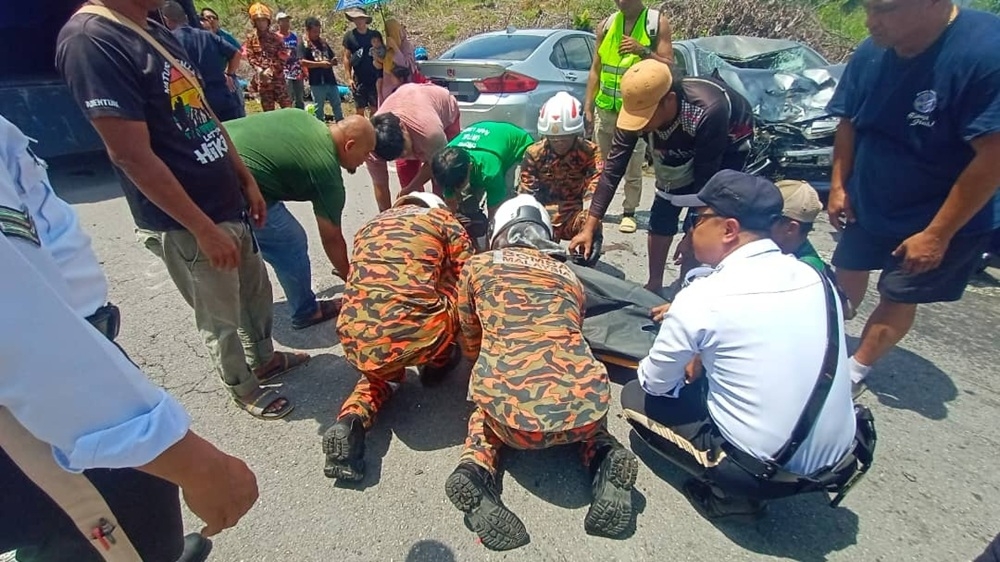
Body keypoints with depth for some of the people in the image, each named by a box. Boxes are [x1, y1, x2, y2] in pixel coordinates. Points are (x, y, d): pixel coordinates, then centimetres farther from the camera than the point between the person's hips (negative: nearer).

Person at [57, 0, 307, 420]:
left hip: (228, 205, 8)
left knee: (256, 290, 22)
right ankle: (244, 389, 32)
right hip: (185, 226, -8)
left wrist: (247, 181, 12)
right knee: (221, 319, 9)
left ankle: (264, 359, 44)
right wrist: (205, 229, -20)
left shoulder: (158, 34, 9)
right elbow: (132, 156, -22)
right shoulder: (89, 41, -18)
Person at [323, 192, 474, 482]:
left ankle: (352, 420, 9)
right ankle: (438, 363, 31)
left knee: (381, 373, 37)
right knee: (463, 287, 22)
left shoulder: (369, 225, 29)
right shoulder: (441, 217, 17)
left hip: (356, 341, 4)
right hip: (414, 335, -4)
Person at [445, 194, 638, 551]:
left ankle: (475, 472, 7)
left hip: (514, 410, -2)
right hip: (584, 403, 3)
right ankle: (606, 463, 10)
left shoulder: (477, 266, 18)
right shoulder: (568, 276, 24)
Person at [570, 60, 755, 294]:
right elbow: (613, 168, -27)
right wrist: (590, 226, -28)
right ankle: (654, 283, 12)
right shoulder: (638, 109, -30)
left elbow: (705, 178, -33)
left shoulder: (708, 112, -43)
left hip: (730, 142, -4)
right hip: (685, 146, 4)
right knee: (662, 213, -2)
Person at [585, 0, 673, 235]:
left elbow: (669, 67, -3)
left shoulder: (658, 22, 0)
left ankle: (629, 212, 12)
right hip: (605, 107, 3)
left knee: (633, 167, 1)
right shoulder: (607, 24, 9)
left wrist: (643, 51, -17)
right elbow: (595, 70, 12)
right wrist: (588, 106, 7)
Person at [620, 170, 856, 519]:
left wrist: (688, 356, 14)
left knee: (635, 396, 8)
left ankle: (731, 491, 4)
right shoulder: (814, 276, -2)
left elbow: (655, 383, -7)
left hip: (763, 470, -6)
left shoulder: (701, 299, -21)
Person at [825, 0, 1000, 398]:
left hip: (941, 217, -5)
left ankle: (855, 370, 24)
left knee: (898, 299, 5)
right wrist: (838, 185, -2)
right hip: (867, 202, 5)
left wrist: (937, 234, -24)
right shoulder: (871, 53, -12)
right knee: (848, 271, 19)